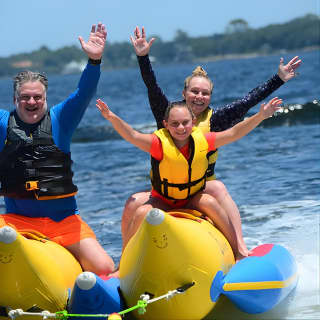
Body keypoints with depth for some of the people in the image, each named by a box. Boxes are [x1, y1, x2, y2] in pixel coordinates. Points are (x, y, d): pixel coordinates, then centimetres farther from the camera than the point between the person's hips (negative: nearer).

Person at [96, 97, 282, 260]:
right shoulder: (159, 144, -20)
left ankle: (238, 253, -14)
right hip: (162, 202, -1)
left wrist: (261, 116, -18)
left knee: (209, 202, -28)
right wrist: (112, 118, -48)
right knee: (142, 213, -27)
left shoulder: (202, 141, -12)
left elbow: (234, 133, -10)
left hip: (194, 200, 1)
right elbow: (132, 136, -32)